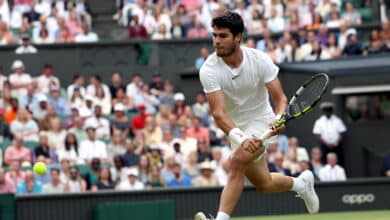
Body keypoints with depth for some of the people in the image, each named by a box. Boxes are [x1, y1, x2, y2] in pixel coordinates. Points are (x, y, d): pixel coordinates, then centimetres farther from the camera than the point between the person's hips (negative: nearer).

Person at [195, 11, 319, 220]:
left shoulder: (259, 60, -19)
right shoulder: (209, 70, -21)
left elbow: (280, 98, -15)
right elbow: (218, 113, -29)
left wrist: (279, 118, -38)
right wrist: (239, 137, -47)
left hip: (261, 120, -3)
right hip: (236, 126, 3)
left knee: (237, 161, -29)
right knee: (263, 184, 12)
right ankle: (300, 183, 44)